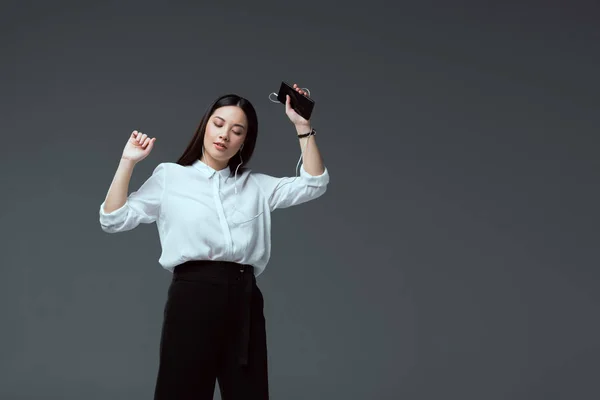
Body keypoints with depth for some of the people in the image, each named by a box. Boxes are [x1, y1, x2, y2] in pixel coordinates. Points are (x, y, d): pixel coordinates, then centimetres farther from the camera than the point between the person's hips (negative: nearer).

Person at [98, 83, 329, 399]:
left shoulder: (256, 185, 17)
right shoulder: (170, 176, 10)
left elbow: (313, 184, 8)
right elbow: (114, 220, 4)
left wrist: (302, 126, 3)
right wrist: (127, 163, -2)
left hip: (245, 302, 3)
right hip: (193, 297, -3)